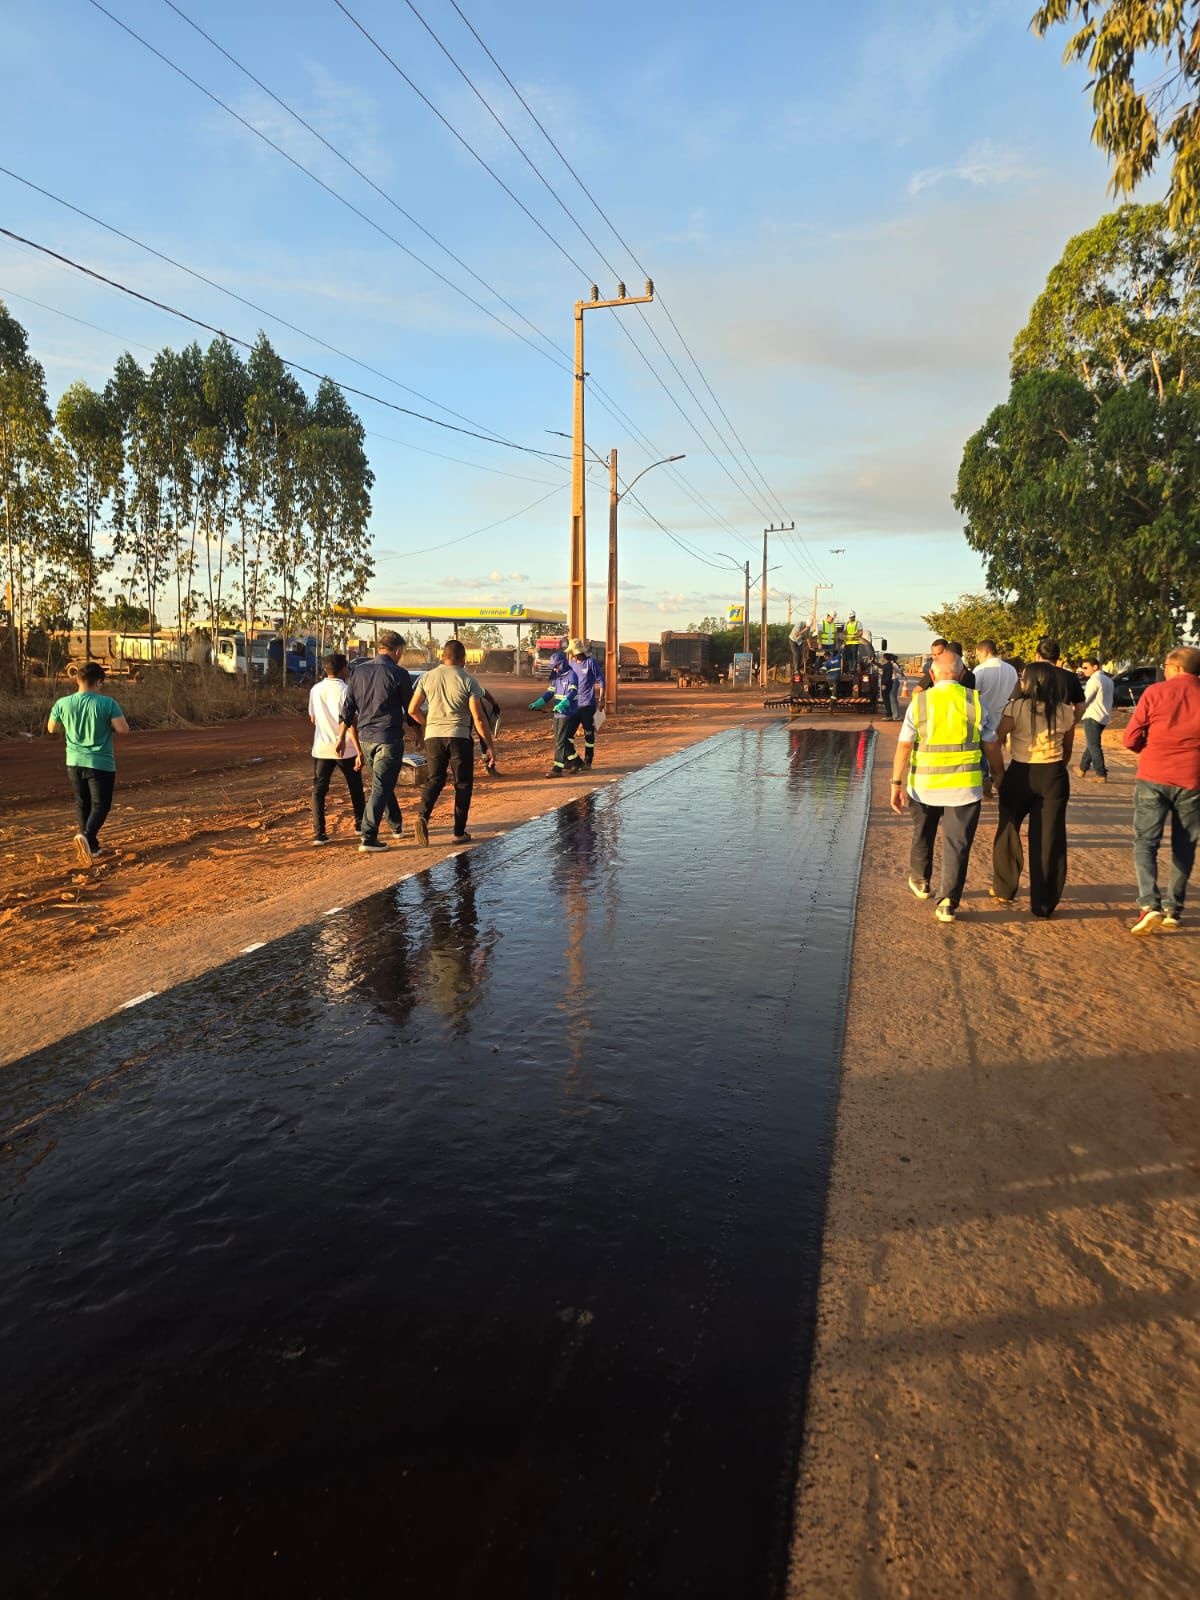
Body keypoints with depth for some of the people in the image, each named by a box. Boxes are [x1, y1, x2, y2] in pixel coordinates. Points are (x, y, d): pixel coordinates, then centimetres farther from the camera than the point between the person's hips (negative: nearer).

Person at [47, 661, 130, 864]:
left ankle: (92, 847, 22)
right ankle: (86, 836, -22)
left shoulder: (62, 703, -2)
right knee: (101, 805, 3)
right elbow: (123, 728, -17)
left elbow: (51, 728, 11)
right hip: (101, 763, -4)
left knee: (82, 804, 17)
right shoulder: (107, 703, -14)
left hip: (74, 762, 4)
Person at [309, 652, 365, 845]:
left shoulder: (315, 690, 4)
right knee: (355, 787, 16)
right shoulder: (345, 690, -12)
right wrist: (359, 752, -18)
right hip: (345, 748, -3)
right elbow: (350, 723, -18)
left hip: (321, 748, 3)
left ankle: (319, 833, -7)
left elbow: (312, 718, 15)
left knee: (319, 790, 3)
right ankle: (360, 824, 29)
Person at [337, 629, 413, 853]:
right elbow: (410, 709, -3)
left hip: (365, 738, 6)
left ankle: (397, 825, 35)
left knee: (382, 783, 21)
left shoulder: (359, 671, 5)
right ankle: (369, 837, -7)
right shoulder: (398, 674, -9)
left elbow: (347, 709, 6)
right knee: (381, 787, -3)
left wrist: (341, 737, 11)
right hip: (389, 738, -6)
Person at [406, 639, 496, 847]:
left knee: (434, 780, 14)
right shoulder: (467, 680, -5)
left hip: (433, 736, 3)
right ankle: (459, 832, 10)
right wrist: (490, 746, -4)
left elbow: (413, 710, 7)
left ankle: (423, 815, -11)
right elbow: (478, 717, -10)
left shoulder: (428, 677, 4)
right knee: (463, 784, 9)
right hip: (459, 737, -3)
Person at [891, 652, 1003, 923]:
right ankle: (948, 903, 2)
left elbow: (904, 746, -8)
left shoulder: (919, 702, -3)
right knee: (957, 845, 4)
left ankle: (920, 881, 41)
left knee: (922, 836, 22)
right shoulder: (975, 701, -2)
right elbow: (992, 747, 2)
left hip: (924, 785, 1)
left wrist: (897, 783, -6)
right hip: (964, 787, -1)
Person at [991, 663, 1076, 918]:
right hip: (1054, 777, 2)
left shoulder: (1016, 708, -9)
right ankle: (1044, 903, 10)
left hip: (1020, 775, -2)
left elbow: (996, 742, -13)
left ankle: (1004, 890, 28)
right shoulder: (1065, 712, 1)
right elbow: (1067, 750, 11)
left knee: (1008, 830, 18)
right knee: (1049, 839, 6)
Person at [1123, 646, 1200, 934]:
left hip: (1153, 778, -2)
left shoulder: (1155, 692, -3)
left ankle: (1150, 905, -14)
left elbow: (1131, 739, -3)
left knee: (1145, 842, 3)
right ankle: (1173, 909, 15)